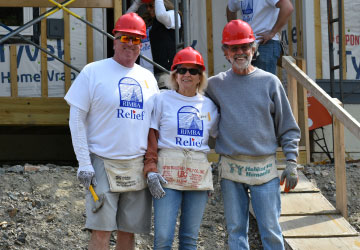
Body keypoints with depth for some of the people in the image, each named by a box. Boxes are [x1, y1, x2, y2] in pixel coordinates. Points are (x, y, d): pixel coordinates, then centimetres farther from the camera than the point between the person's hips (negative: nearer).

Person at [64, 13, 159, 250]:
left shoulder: (147, 78, 12)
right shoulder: (93, 72, -2)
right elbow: (76, 119, -3)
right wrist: (84, 163, -9)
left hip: (138, 167, 4)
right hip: (103, 164, -4)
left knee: (129, 231, 8)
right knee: (101, 231, -7)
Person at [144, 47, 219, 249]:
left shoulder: (209, 105, 12)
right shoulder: (163, 99, 2)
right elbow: (150, 136, -1)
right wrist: (151, 170, -11)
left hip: (199, 174, 3)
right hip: (168, 172, -3)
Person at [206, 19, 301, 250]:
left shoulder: (270, 82, 5)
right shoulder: (216, 84, 7)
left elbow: (288, 127, 7)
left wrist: (291, 162, 0)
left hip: (264, 167, -1)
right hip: (230, 168, 2)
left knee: (271, 231, -2)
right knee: (236, 230, 5)